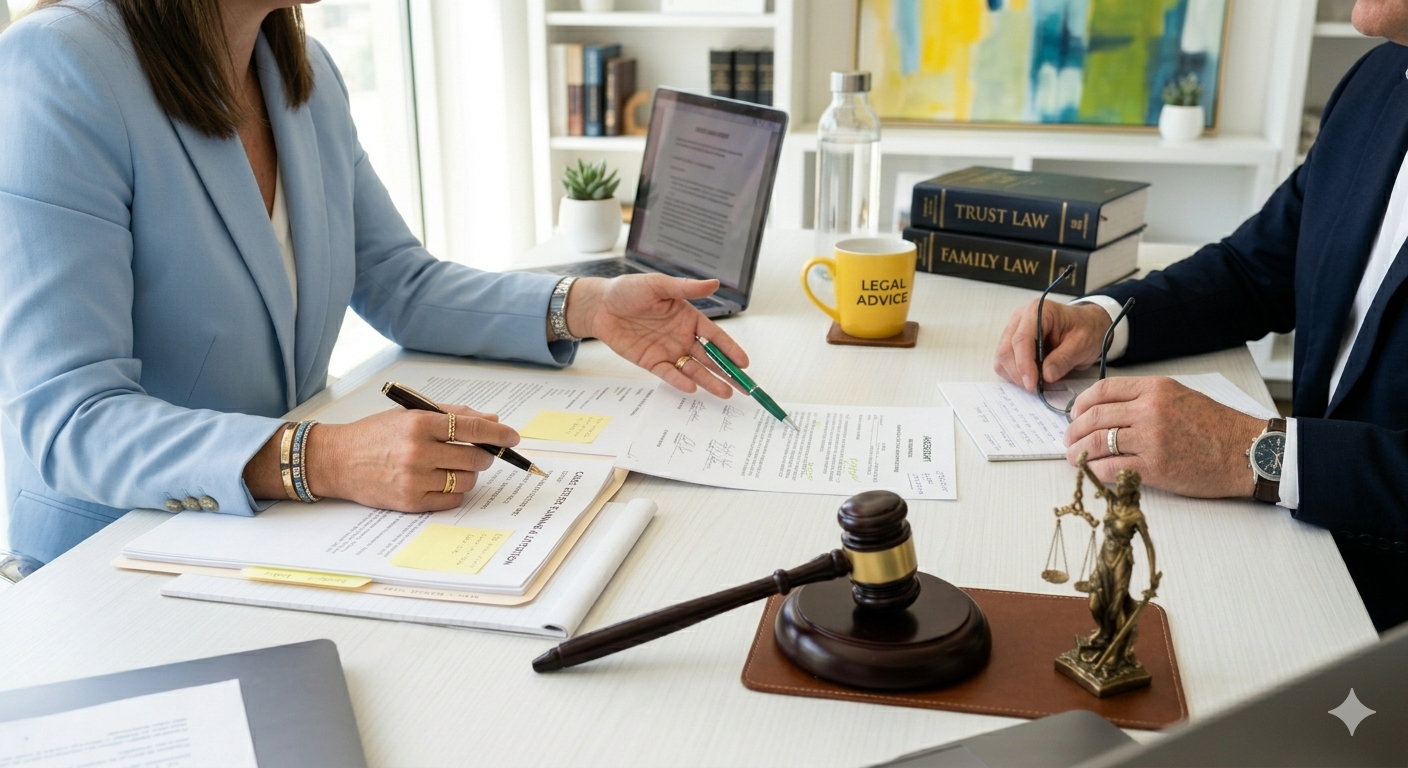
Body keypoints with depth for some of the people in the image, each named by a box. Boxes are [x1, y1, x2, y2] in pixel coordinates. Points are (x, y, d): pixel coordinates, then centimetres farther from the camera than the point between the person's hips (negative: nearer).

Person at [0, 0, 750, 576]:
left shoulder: (307, 73, 4)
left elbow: (400, 284, 9)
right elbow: (66, 421, -24)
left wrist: (584, 307, -6)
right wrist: (325, 461, -39)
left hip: (282, 534, 7)